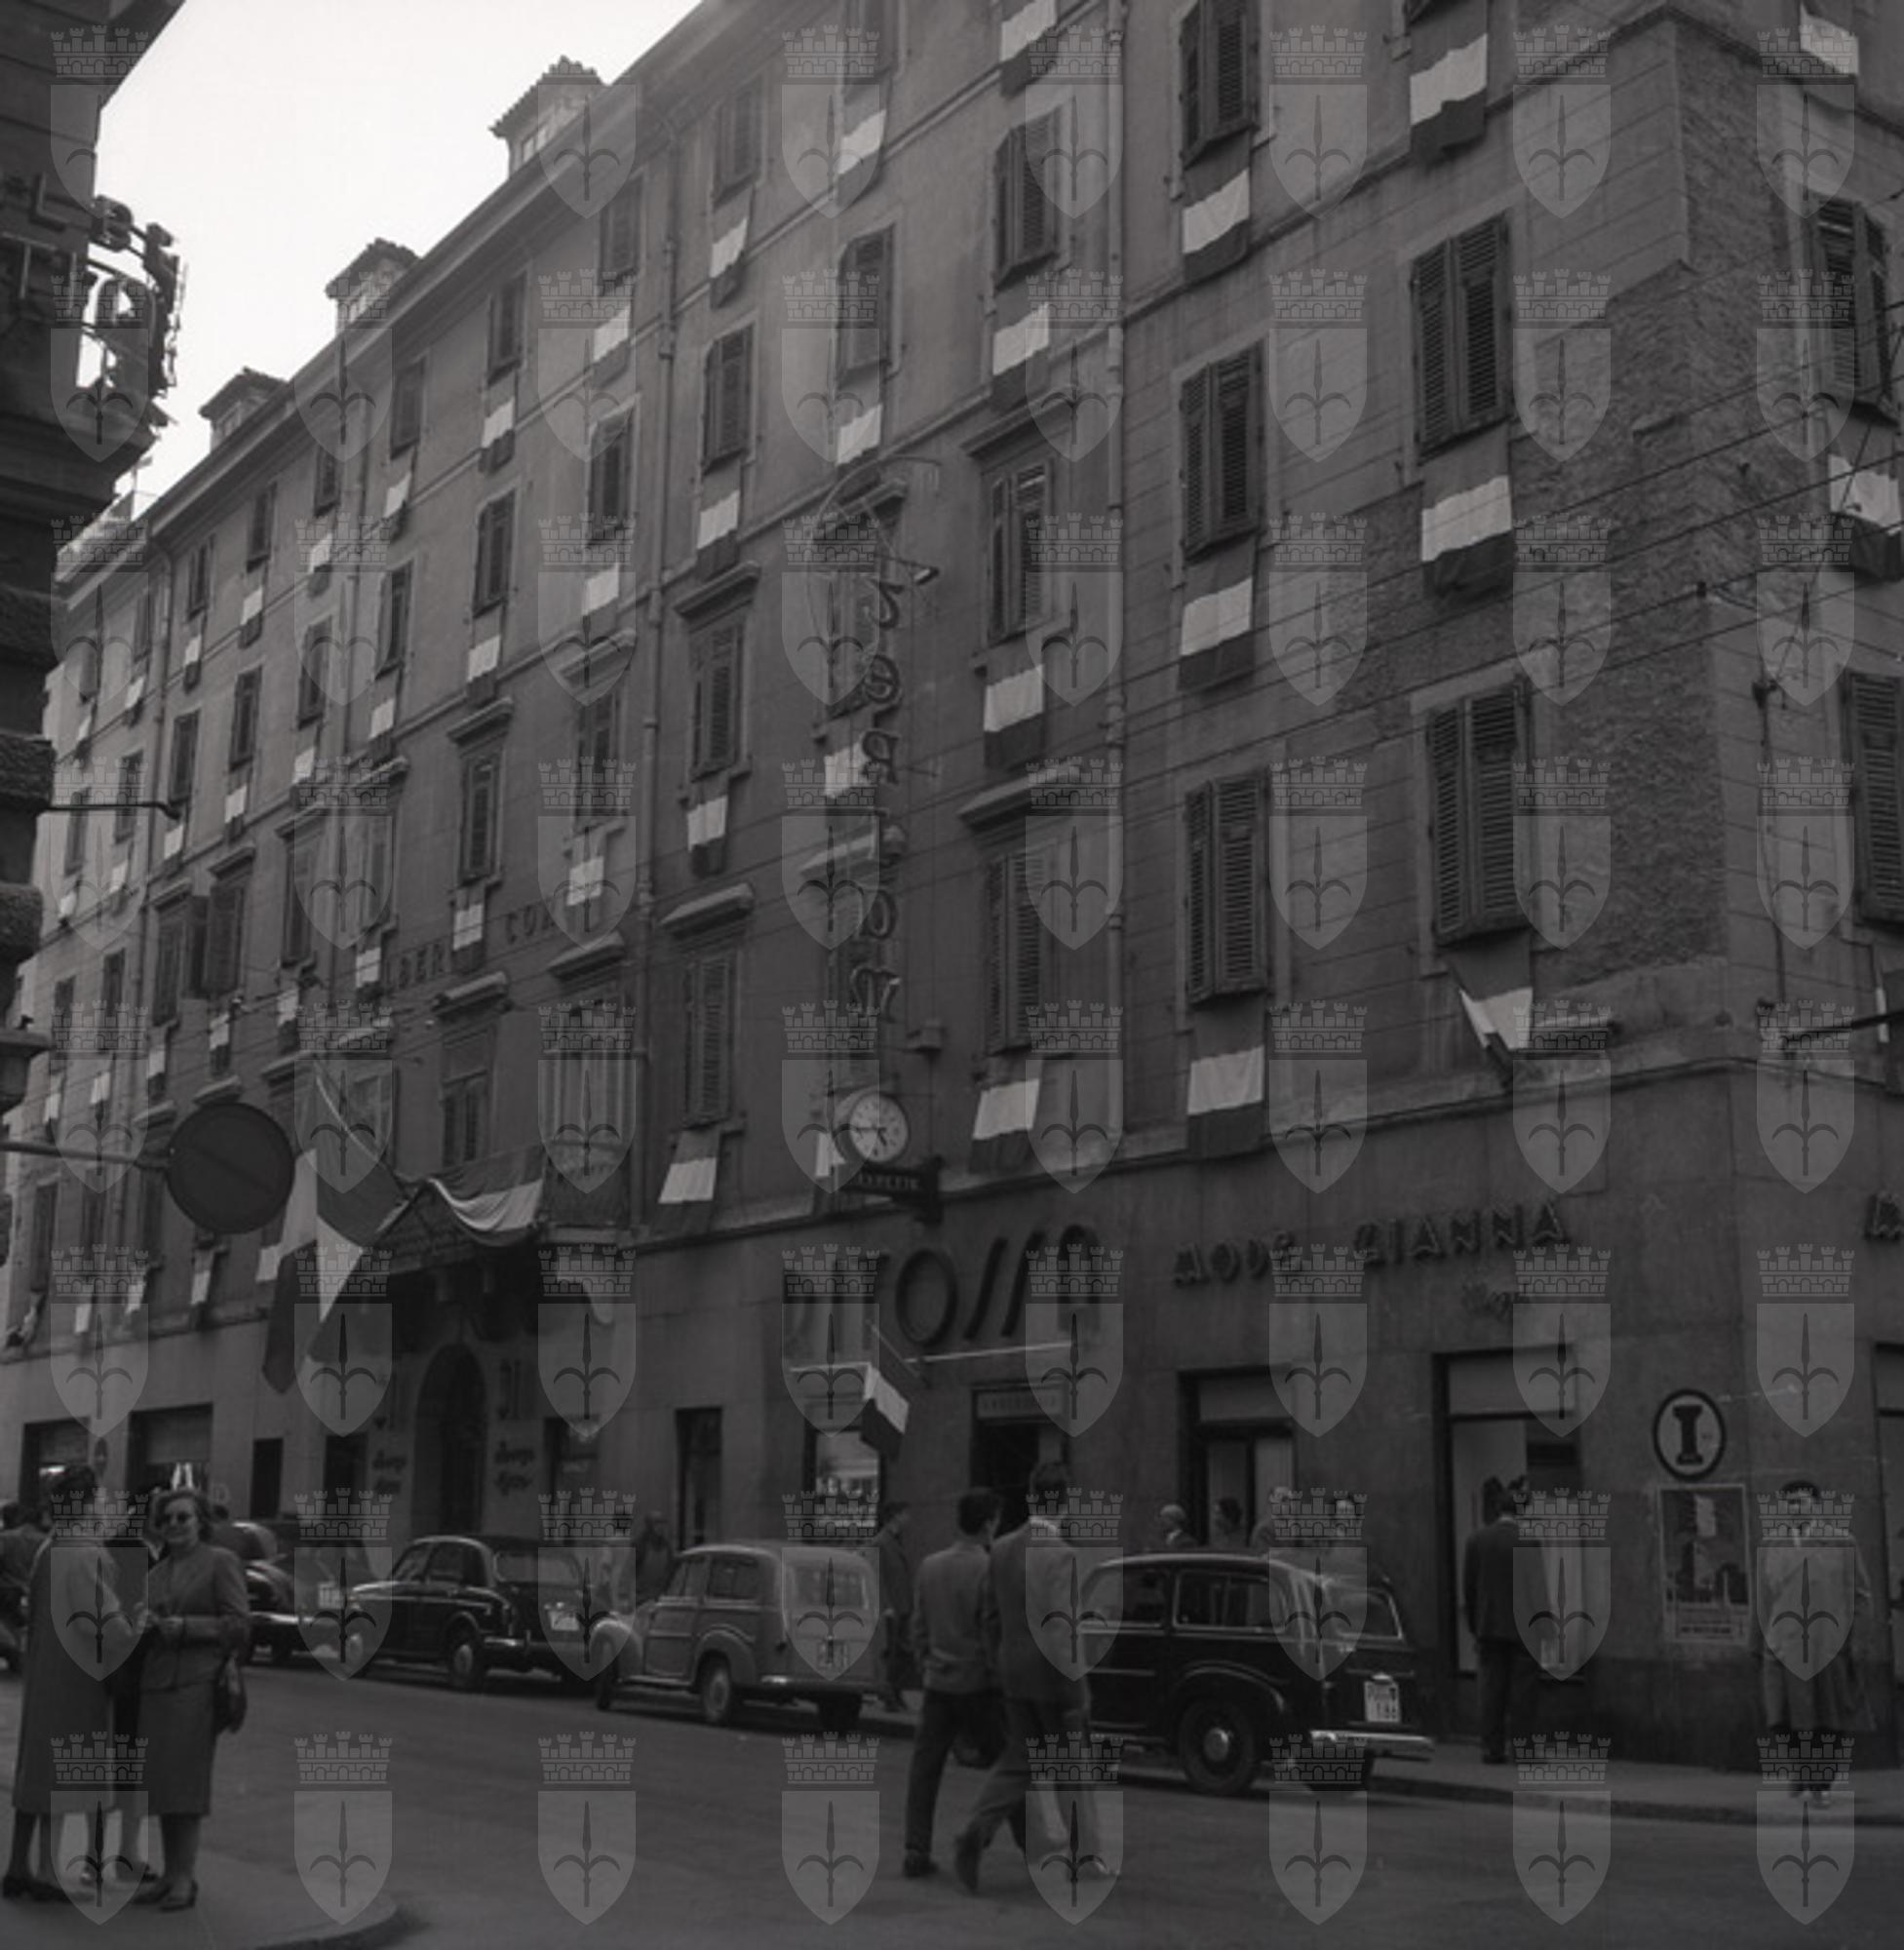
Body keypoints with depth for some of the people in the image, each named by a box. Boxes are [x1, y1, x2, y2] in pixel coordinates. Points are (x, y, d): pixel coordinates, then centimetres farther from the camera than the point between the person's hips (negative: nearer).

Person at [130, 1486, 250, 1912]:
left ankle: (185, 1878, -5)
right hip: (157, 1684, 6)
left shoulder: (221, 1562, -4)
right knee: (161, 1783, 5)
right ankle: (171, 1875, 12)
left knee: (184, 1781, -10)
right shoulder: (157, 1574, 16)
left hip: (199, 1684, -6)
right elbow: (151, 1634, 16)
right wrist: (145, 1624, -7)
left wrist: (184, 1627, -18)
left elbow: (239, 1627, -8)